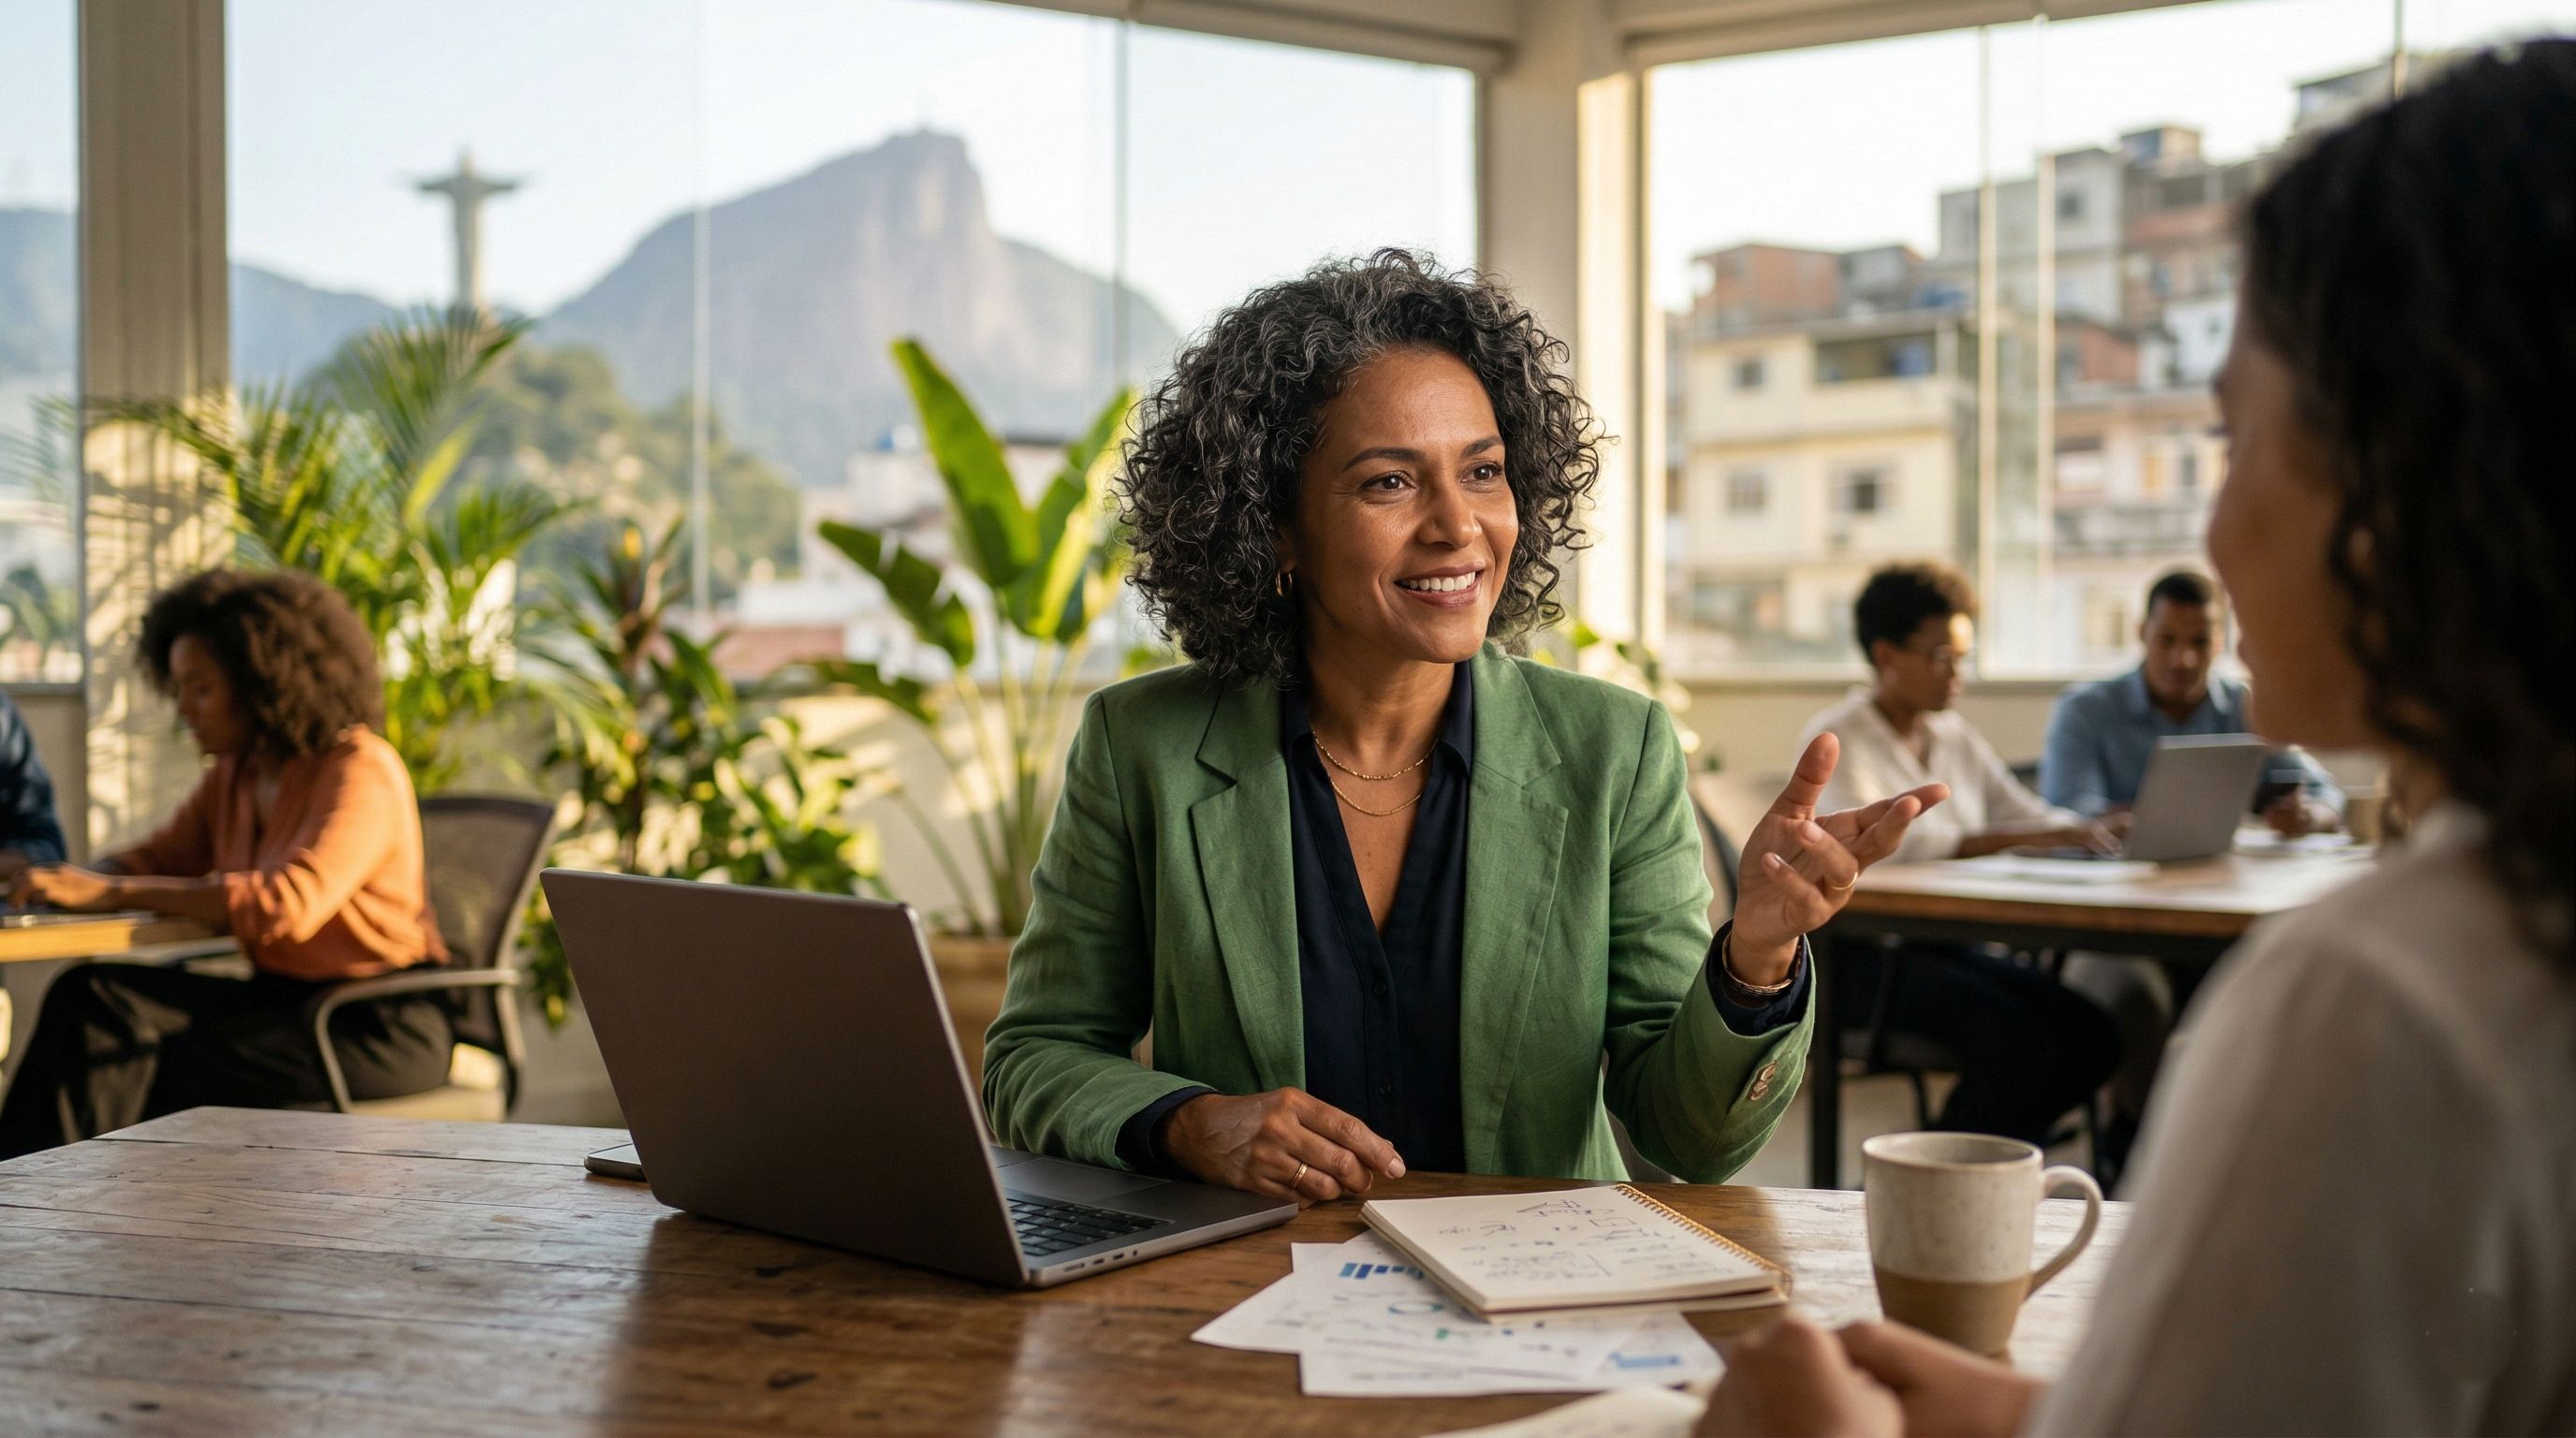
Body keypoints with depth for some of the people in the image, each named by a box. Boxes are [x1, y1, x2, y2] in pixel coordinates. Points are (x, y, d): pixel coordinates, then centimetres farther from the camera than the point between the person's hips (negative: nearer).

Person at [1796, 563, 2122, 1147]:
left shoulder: (1955, 736, 17)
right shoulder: (1836, 739, -7)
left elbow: (2032, 813, 13)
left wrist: (2090, 828, -11)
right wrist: (2012, 837, -31)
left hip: (1942, 944, 8)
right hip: (1858, 954, -7)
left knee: (2090, 1035, -12)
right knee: (2015, 1036, -27)